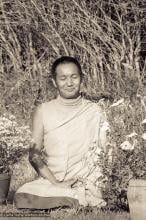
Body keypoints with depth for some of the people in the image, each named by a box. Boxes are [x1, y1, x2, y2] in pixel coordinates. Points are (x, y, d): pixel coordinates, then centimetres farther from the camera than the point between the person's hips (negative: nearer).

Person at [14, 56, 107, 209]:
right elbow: (34, 154, 4)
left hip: (86, 184, -2)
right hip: (50, 182, 2)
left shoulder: (95, 111, 8)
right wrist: (56, 183, -11)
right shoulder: (43, 111, 7)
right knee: (22, 197, -28)